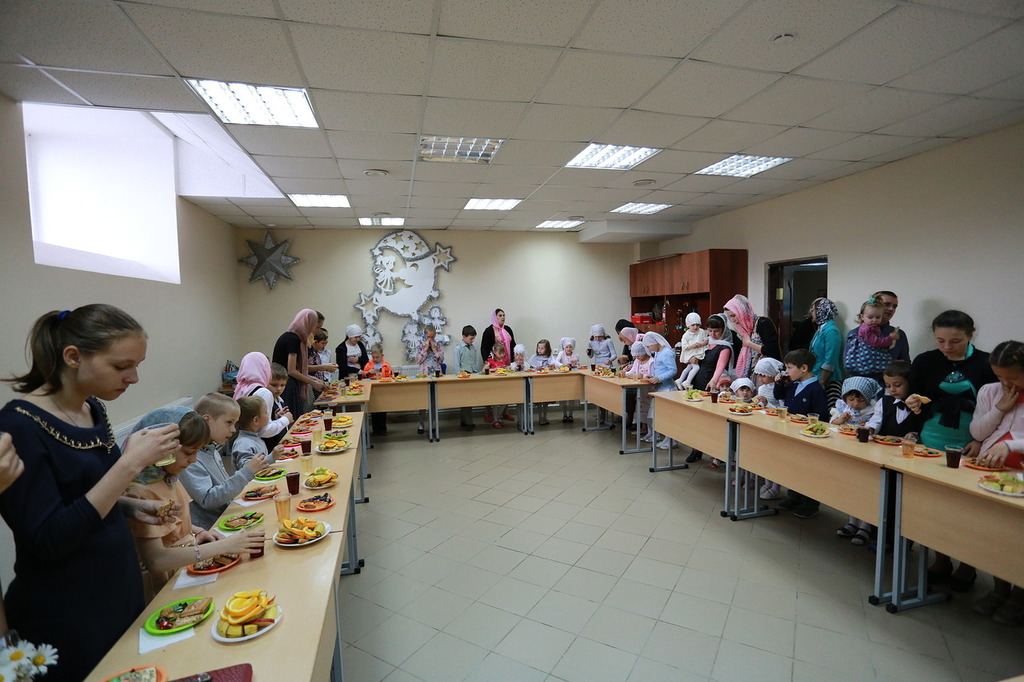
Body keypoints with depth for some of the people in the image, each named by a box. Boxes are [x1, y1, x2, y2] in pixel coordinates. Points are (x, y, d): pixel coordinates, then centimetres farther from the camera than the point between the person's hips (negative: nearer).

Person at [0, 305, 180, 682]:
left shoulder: (94, 409, 0)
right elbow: (48, 541, -25)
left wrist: (133, 506, -2)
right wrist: (130, 465, -30)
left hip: (123, 590, 7)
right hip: (67, 616, -7)